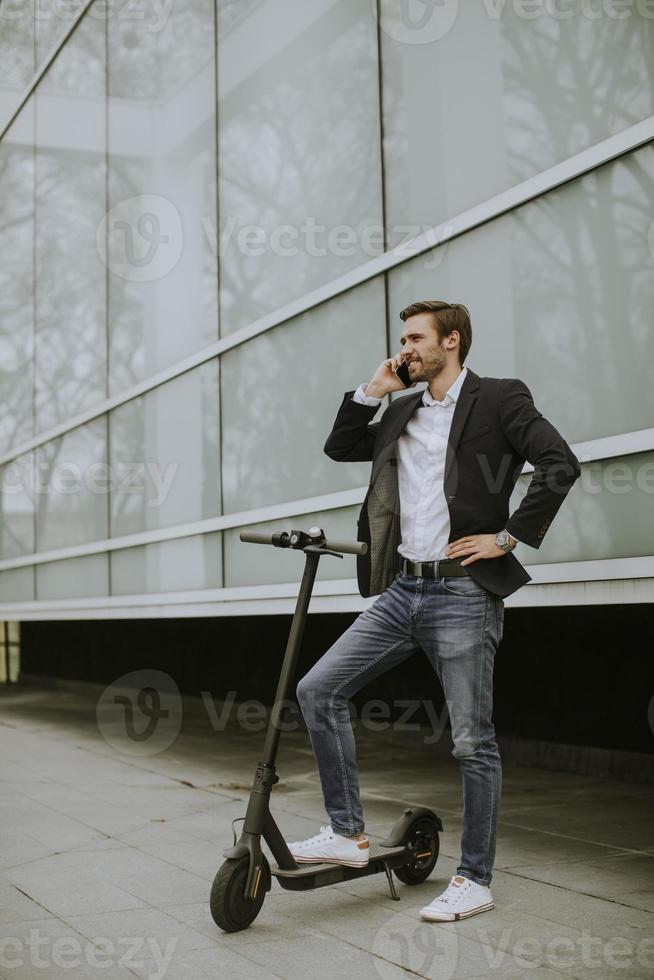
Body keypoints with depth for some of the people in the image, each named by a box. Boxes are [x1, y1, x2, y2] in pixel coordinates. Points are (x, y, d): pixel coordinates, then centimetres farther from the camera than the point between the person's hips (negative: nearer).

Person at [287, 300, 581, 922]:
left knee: (473, 742, 0)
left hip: (462, 595, -6)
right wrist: (372, 392, 11)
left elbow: (560, 464, -13)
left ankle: (475, 880, 13)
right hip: (400, 592, 7)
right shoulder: (401, 412, 17)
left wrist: (509, 536, -12)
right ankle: (347, 835, 8)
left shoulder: (499, 399, -2)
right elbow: (340, 449, 22)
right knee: (317, 690, -2)